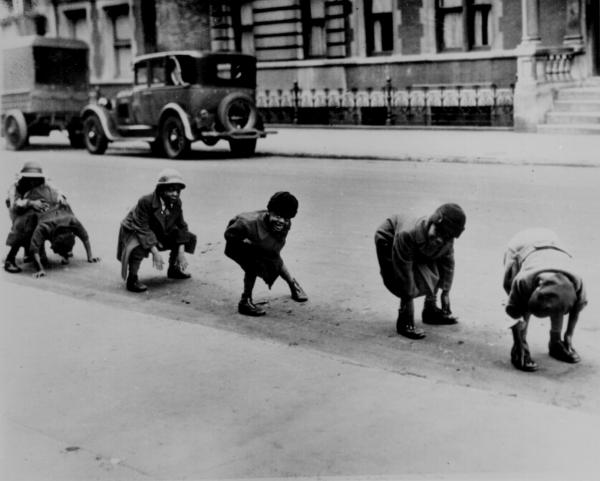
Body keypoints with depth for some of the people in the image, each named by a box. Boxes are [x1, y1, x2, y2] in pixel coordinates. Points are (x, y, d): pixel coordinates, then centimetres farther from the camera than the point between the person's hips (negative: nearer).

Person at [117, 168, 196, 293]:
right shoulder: (145, 202, -31)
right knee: (137, 249, -41)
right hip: (135, 232, -7)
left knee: (188, 237, 2)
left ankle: (173, 269, 22)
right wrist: (155, 252, -38)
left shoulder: (176, 203, -11)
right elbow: (142, 229, -32)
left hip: (159, 233, 7)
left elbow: (181, 226, -3)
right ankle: (132, 280, -16)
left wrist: (181, 251, -14)